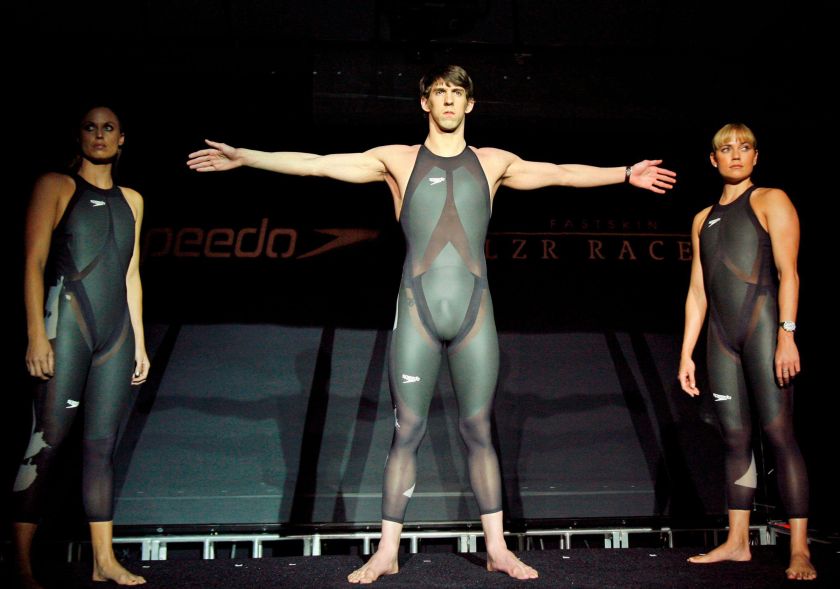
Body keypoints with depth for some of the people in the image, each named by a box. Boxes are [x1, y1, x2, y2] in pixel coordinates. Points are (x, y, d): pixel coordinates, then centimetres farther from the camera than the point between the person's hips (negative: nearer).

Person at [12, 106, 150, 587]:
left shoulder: (131, 200, 17)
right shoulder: (56, 186, 2)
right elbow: (34, 262, -5)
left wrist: (139, 342, 16)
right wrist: (37, 335, -14)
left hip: (116, 332, 5)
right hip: (67, 324, -5)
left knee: (102, 444, 6)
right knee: (47, 442, -7)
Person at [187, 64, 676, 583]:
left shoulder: (493, 163, 14)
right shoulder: (397, 161, 9)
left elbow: (560, 174, 16)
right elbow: (314, 164, 7)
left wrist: (624, 174, 12)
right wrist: (244, 157, 3)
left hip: (475, 312, 1)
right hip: (418, 311, -1)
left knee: (478, 430, 6)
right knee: (407, 431, 2)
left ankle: (498, 549, 14)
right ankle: (387, 552, 11)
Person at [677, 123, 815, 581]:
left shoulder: (770, 201, 4)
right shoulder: (704, 219, 20)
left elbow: (788, 272, -6)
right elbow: (697, 291, 18)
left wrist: (787, 335, -18)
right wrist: (686, 353, 12)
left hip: (763, 325, -5)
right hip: (722, 336, 5)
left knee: (779, 434, -9)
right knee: (734, 439, 6)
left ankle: (799, 550, -6)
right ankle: (737, 542, 12)